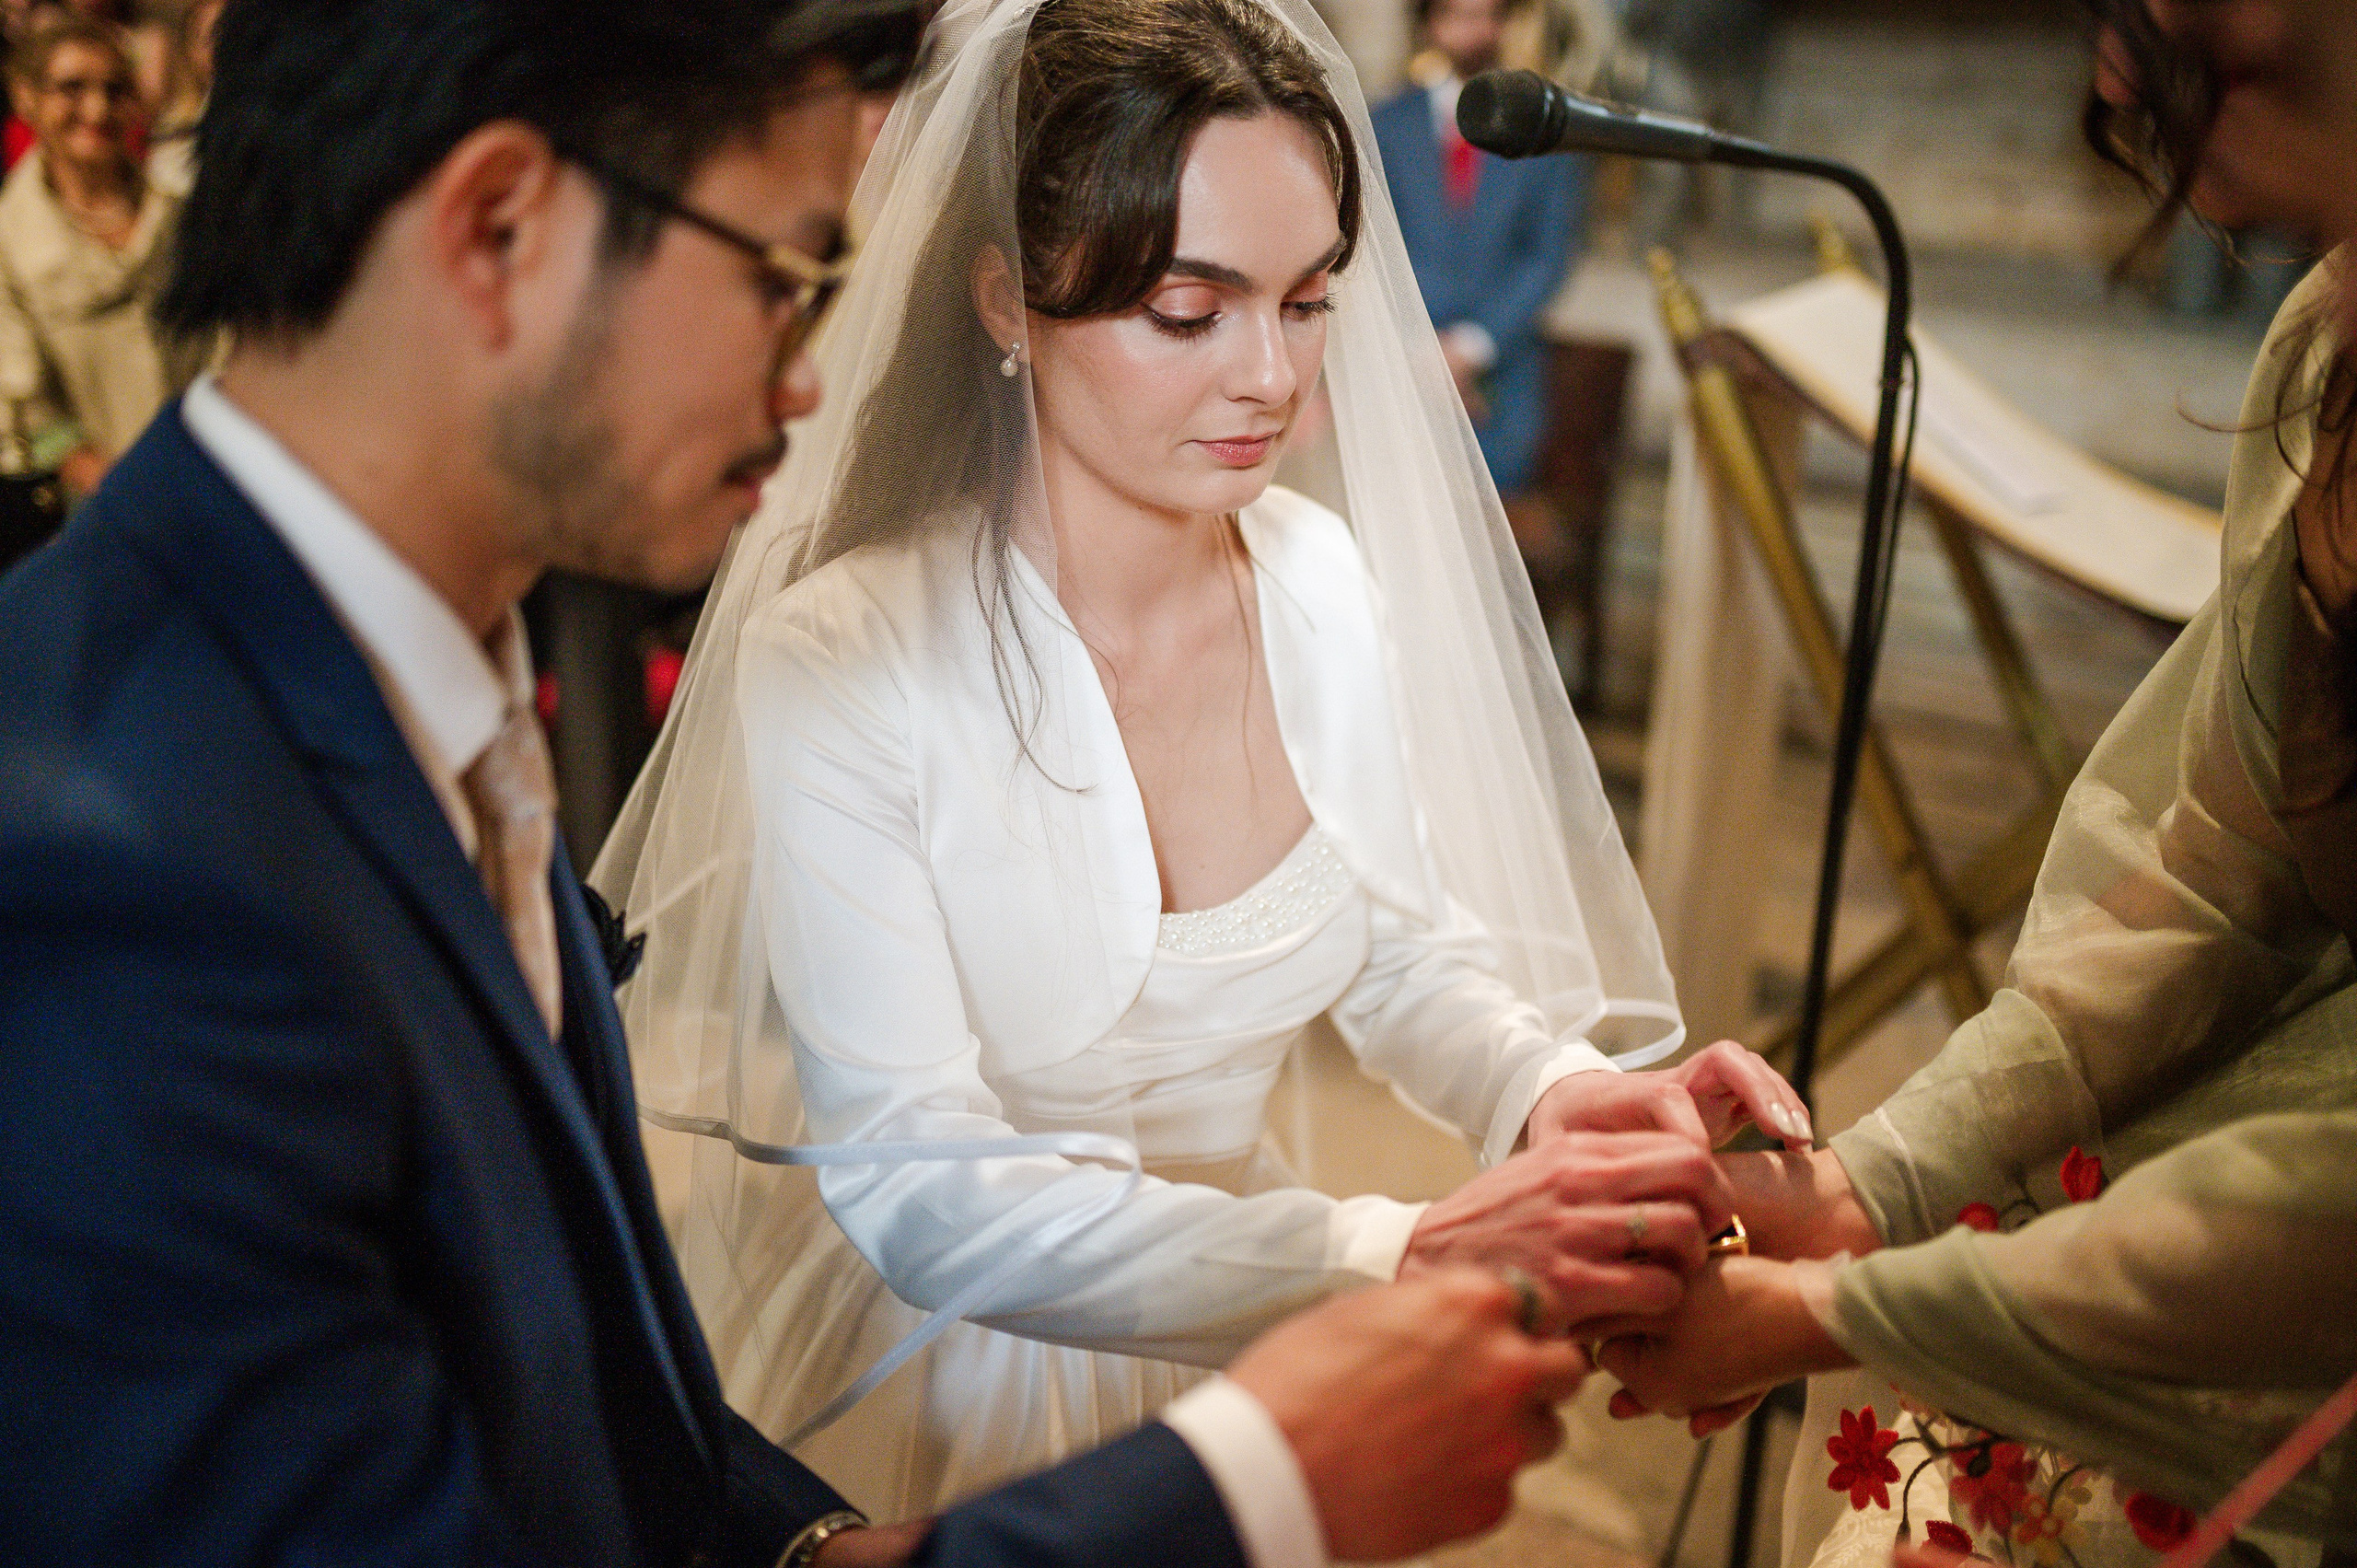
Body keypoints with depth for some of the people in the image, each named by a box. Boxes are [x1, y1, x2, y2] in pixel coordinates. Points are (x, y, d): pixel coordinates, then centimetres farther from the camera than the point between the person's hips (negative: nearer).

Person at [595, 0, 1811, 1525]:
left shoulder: (1326, 584, -8)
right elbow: (922, 1198, -27)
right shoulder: (837, 665, -24)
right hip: (937, 1382, -3)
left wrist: (1548, 1091, -17)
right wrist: (1406, 1259, -35)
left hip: (1235, 1330, 4)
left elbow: (1407, 950, 5)